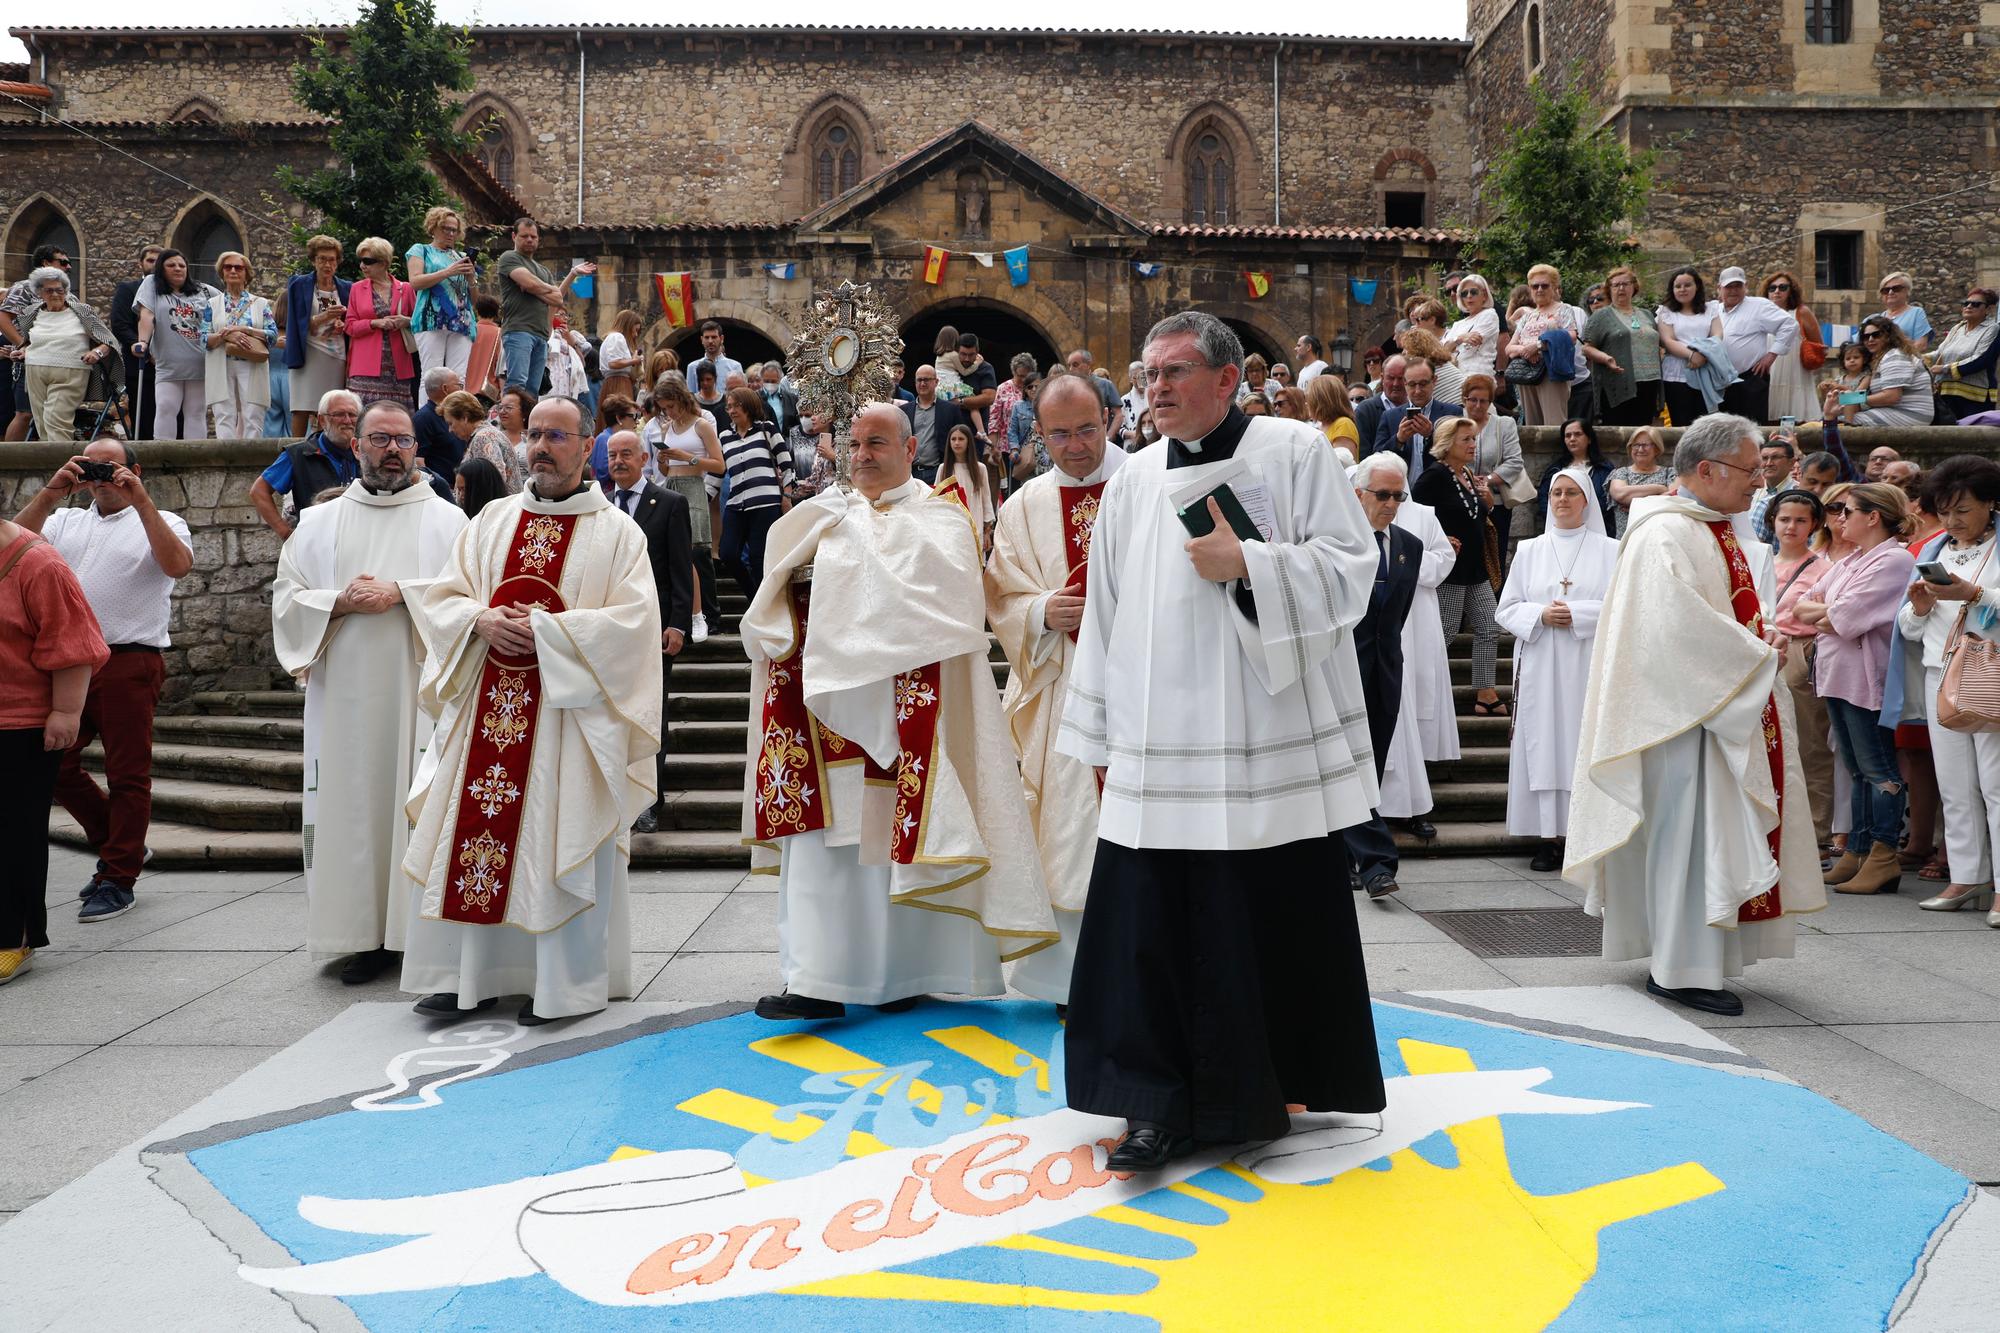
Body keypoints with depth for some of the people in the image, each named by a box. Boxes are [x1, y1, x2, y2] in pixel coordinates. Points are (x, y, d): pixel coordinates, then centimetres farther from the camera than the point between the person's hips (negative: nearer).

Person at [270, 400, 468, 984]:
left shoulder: (446, 519, 7)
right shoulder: (319, 523, 15)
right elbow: (286, 598, 9)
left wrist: (401, 594, -15)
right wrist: (340, 602, -9)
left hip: (421, 691, -2)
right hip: (343, 695, 3)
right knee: (350, 804, 1)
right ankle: (364, 934, 8)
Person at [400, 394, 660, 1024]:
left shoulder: (617, 532, 1)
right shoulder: (493, 520, 14)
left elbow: (633, 620, -10)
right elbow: (440, 597, 12)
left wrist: (546, 630, -17)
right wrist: (483, 620, -10)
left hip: (569, 712, -4)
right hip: (486, 709, 4)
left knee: (561, 843, -2)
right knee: (474, 831, 4)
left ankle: (563, 984, 8)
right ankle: (469, 973, 15)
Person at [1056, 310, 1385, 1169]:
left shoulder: (1295, 452, 1)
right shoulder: (1133, 481, 13)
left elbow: (1351, 567, -4)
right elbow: (1107, 610, 15)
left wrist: (1247, 566, -16)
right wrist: (1101, 737, 13)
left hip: (1269, 744, -3)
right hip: (1159, 747, 3)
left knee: (1275, 918, 5)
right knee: (1153, 923, 0)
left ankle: (1273, 1085, 25)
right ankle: (1161, 1104, 9)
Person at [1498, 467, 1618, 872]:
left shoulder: (1609, 551, 7)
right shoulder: (1529, 550, 12)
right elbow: (1506, 610, 8)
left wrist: (1577, 614, -14)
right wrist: (1541, 615, -10)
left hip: (1589, 668, -1)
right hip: (1541, 669, 2)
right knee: (1544, 744, -2)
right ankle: (1550, 835, 2)